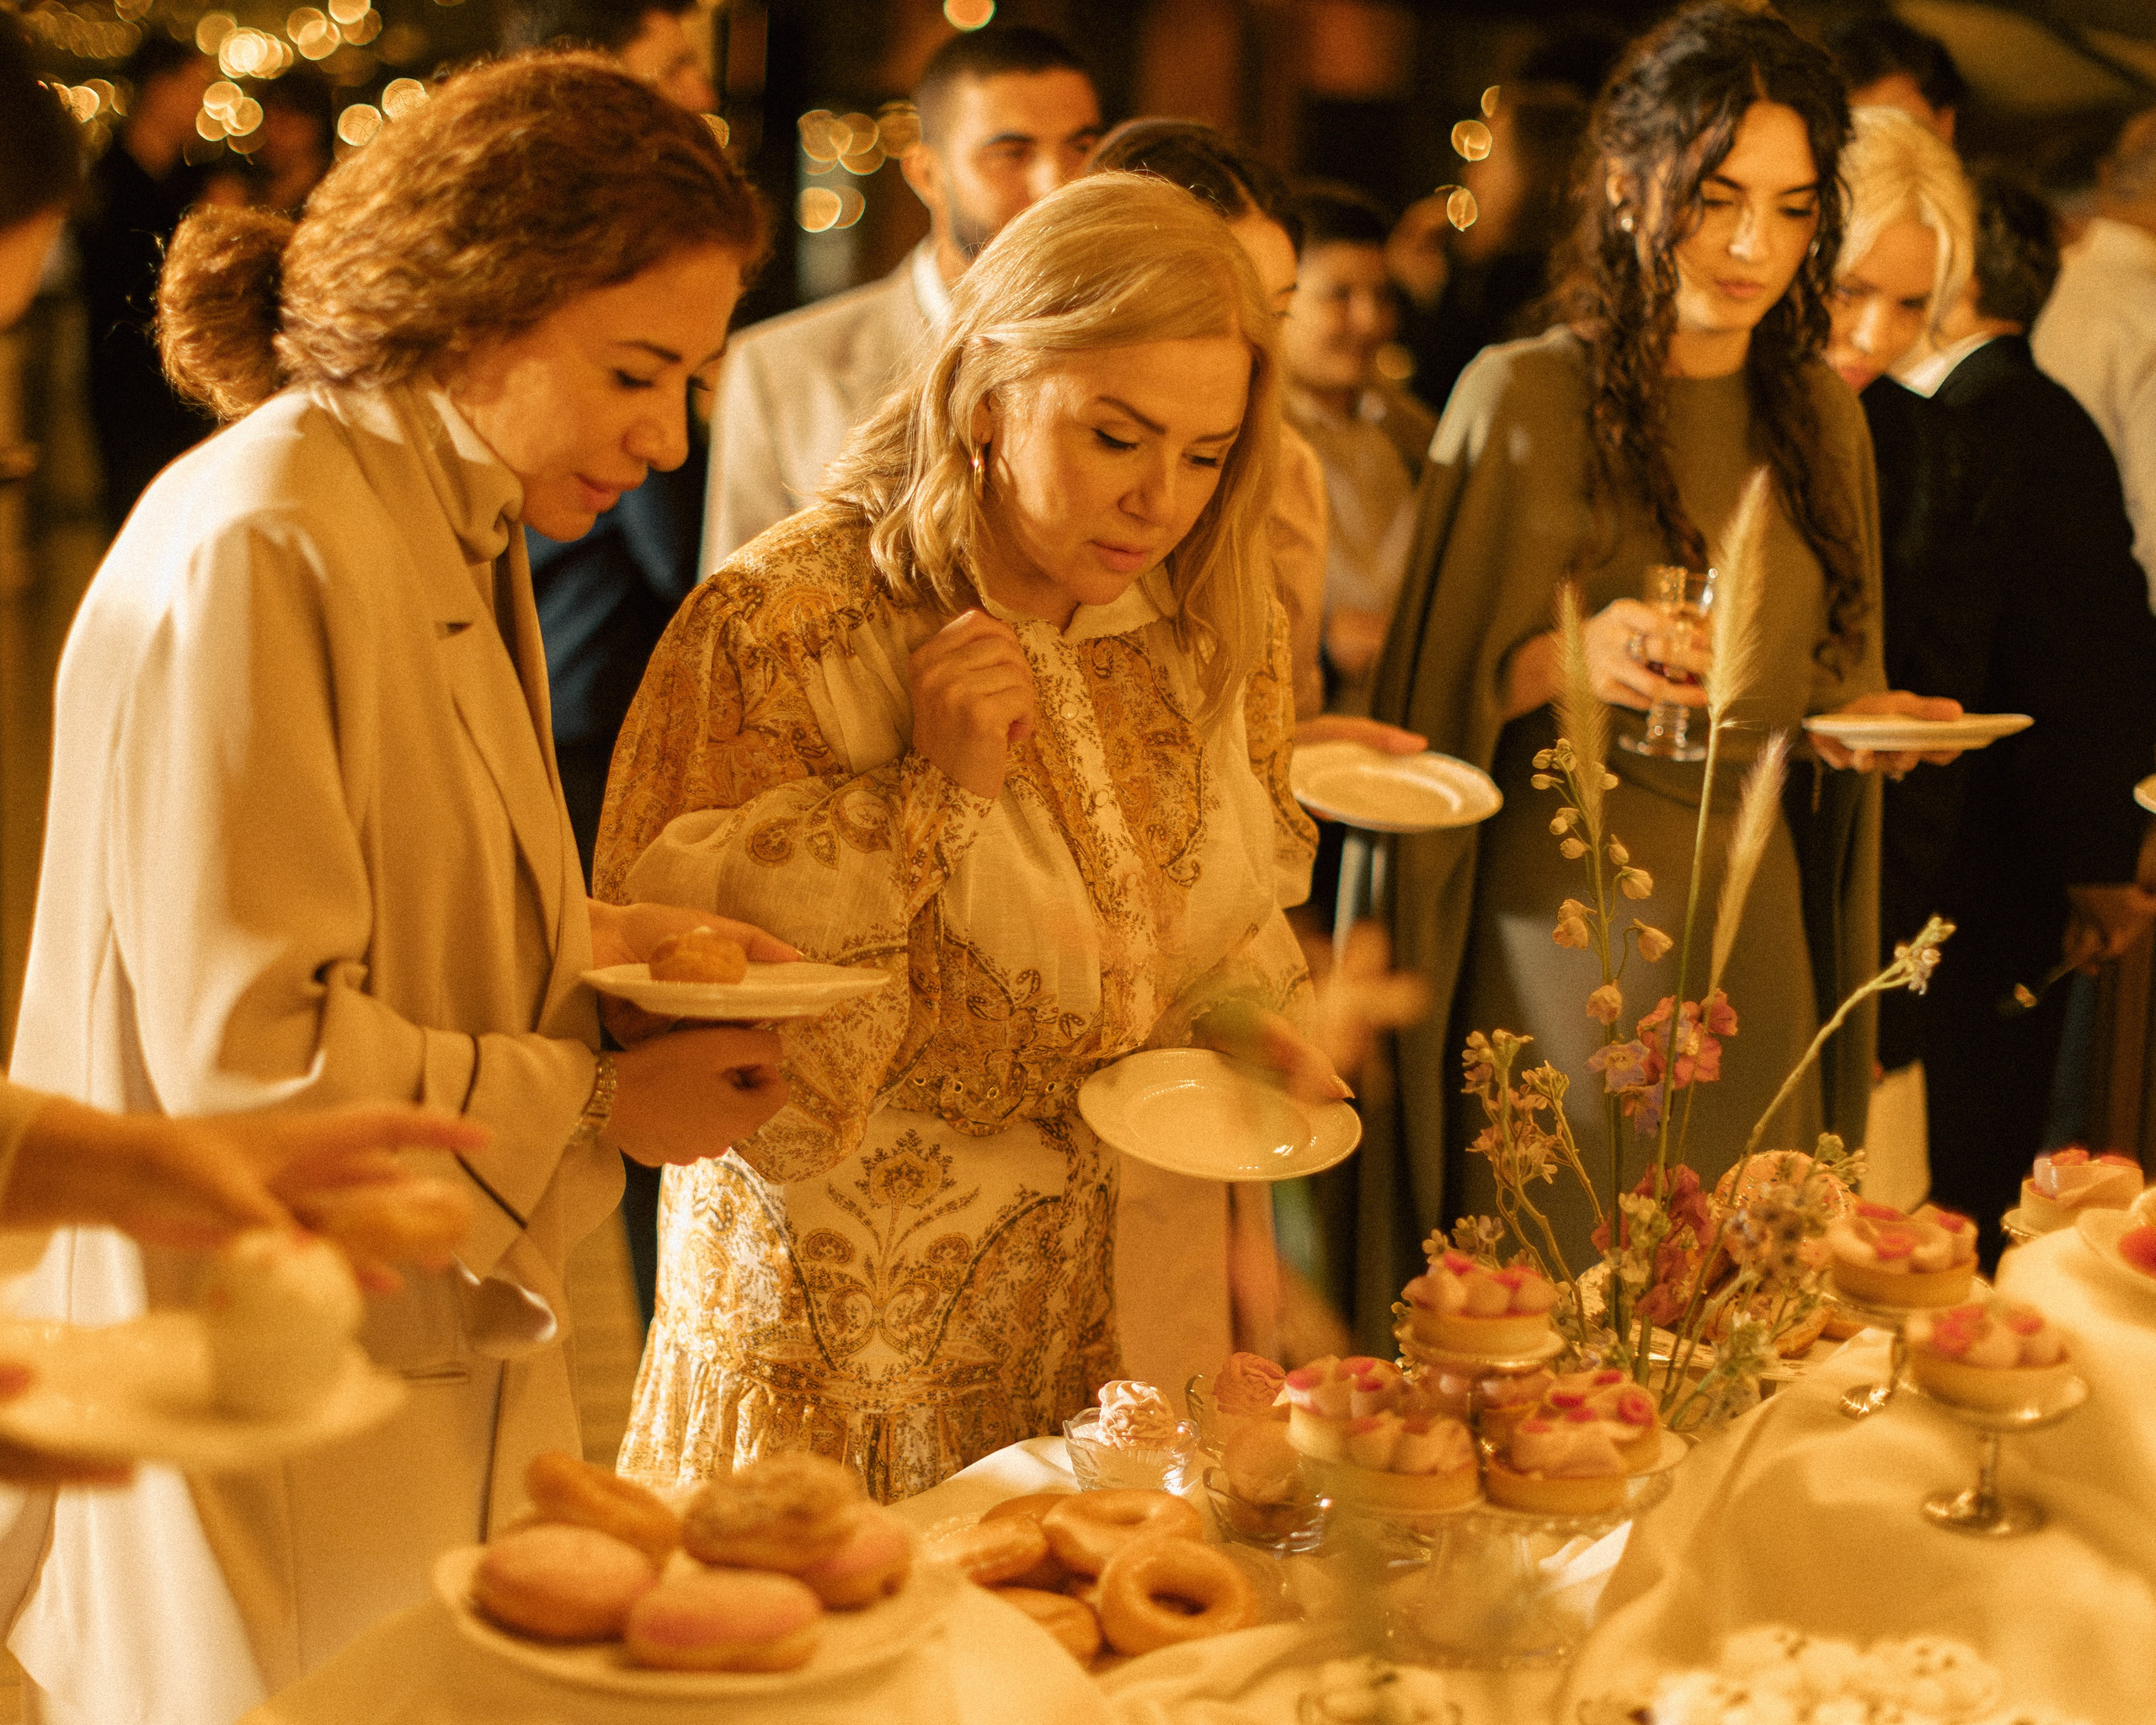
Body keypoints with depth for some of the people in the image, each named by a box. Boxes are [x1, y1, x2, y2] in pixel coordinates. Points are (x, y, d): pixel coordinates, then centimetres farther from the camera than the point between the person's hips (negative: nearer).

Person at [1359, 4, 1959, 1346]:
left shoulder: (1822, 417, 9)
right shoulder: (1527, 401, -8)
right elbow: (1432, 702, -5)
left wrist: (1867, 723, 0)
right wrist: (1562, 663, -23)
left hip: (1754, 933, 5)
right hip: (1565, 919, -5)